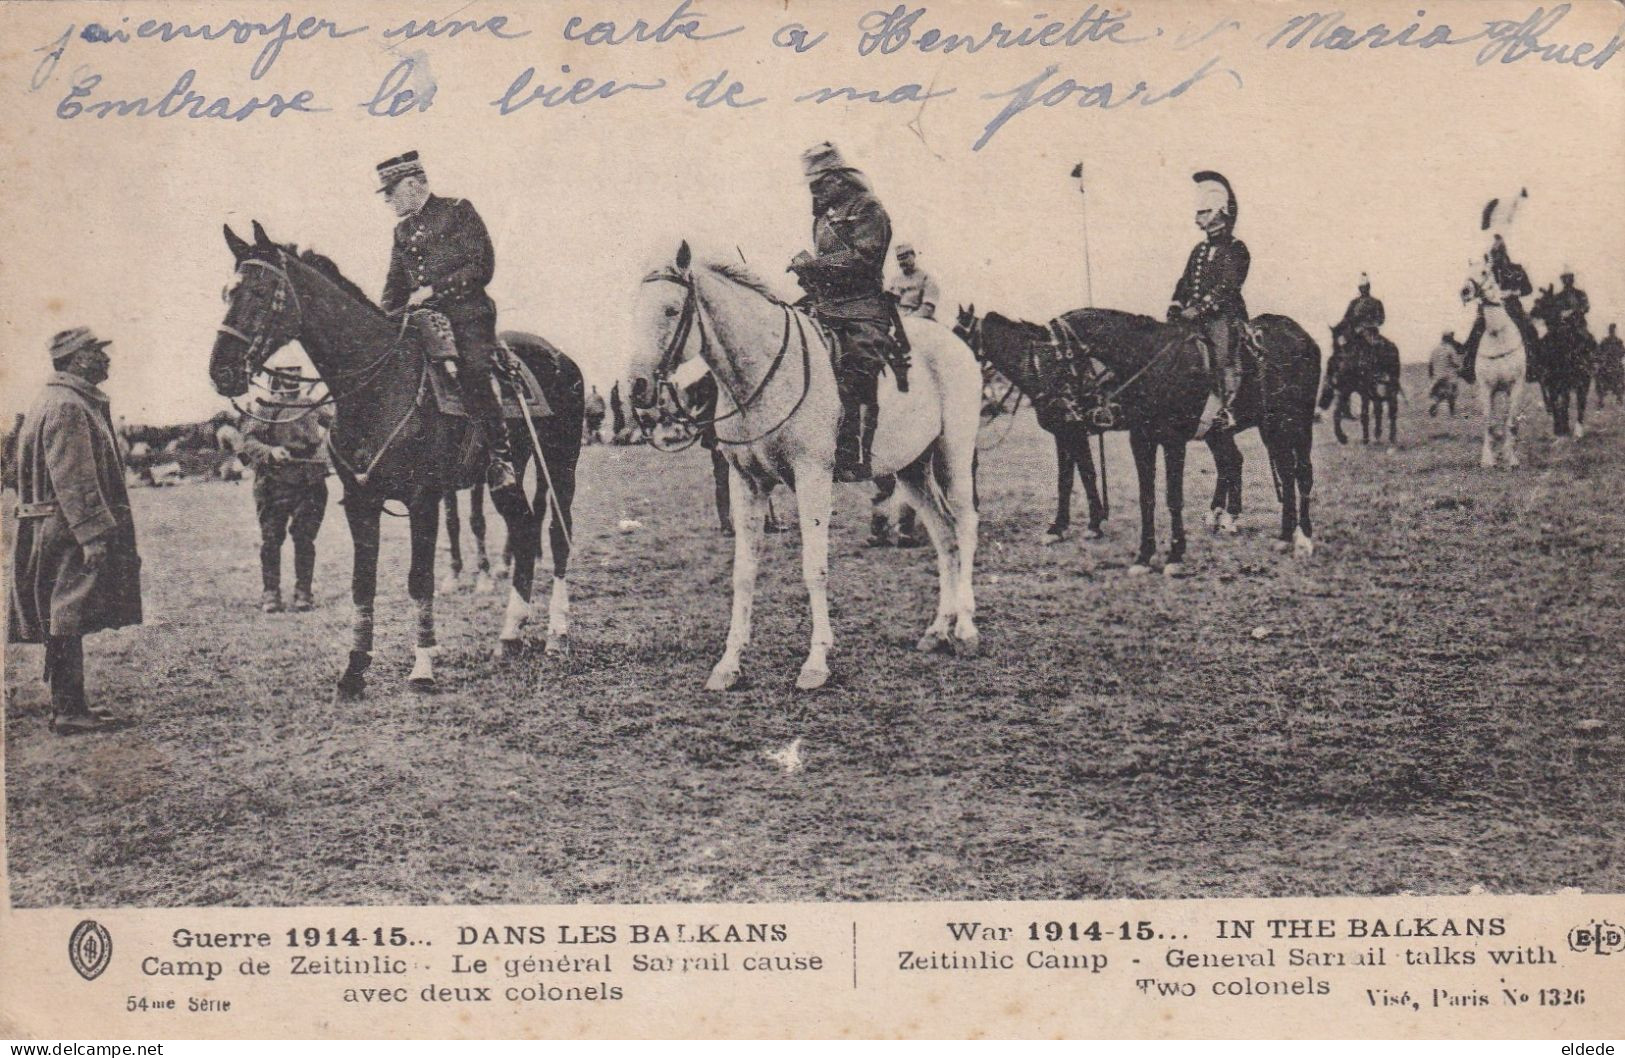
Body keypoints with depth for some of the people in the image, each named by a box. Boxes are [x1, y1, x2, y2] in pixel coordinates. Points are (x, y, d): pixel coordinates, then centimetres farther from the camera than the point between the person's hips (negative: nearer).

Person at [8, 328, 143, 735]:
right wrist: (93, 534, -24)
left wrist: (100, 529, 25)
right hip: (68, 532, -11)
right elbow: (73, 479, -22)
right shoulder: (67, 406, -16)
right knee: (67, 622, -7)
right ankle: (69, 712, -4)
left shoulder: (75, 401, 17)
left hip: (53, 531, 11)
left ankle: (69, 705, 20)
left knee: (64, 624, 13)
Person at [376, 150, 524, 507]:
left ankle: (502, 468, -26)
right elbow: (395, 286, 22)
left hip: (467, 315, -7)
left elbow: (481, 267, -8)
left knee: (473, 378, -25)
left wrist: (432, 290, -13)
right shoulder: (402, 231, 20)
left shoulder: (458, 211, 1)